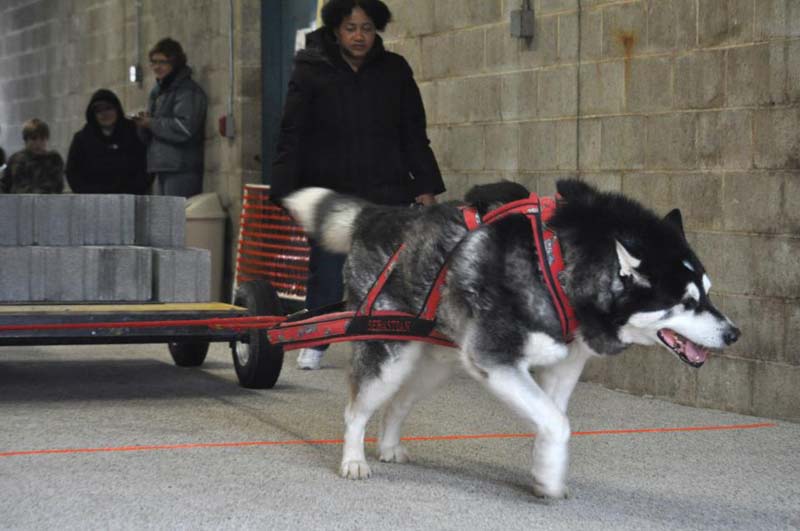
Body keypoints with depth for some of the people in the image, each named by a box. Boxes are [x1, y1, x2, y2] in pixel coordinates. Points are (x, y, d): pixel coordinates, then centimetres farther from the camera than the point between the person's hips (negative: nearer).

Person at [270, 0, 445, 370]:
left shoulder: (394, 71, 7)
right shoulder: (311, 71, 0)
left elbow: (414, 134, 12)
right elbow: (292, 136, 0)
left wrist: (425, 185, 5)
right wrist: (287, 191, -7)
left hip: (387, 193, 2)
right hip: (330, 191, -1)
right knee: (326, 271, 2)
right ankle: (314, 342, 17)